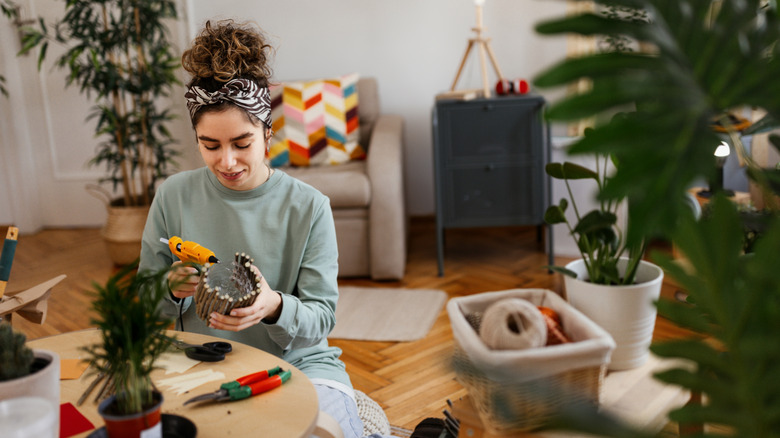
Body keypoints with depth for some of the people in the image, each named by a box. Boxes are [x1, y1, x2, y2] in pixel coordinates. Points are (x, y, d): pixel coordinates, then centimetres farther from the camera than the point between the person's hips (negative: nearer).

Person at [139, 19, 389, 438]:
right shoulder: (174, 196, 0)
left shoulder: (308, 206, -7)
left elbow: (321, 316, -6)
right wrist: (173, 289, -16)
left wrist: (273, 306, -28)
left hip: (298, 363, -1)